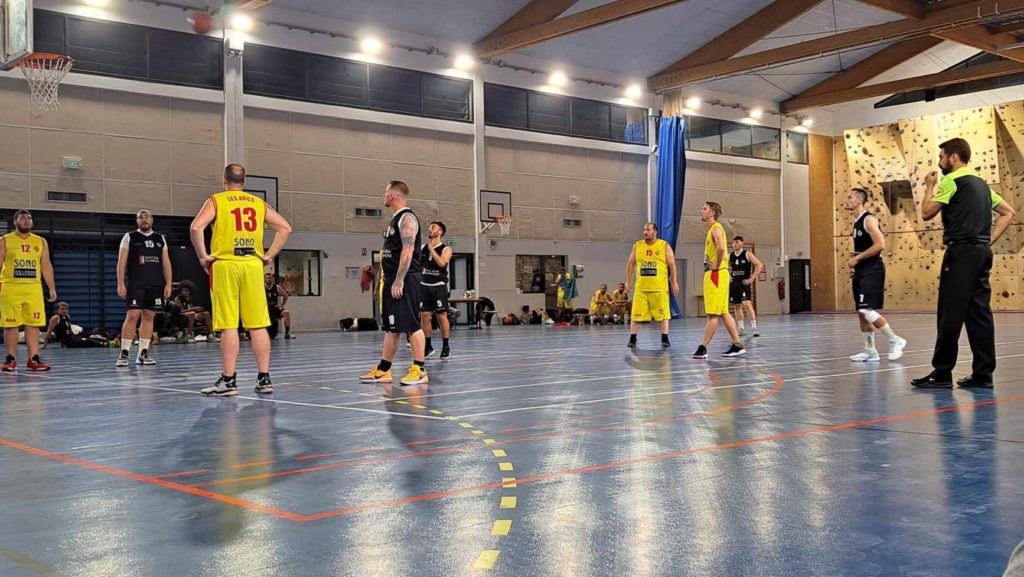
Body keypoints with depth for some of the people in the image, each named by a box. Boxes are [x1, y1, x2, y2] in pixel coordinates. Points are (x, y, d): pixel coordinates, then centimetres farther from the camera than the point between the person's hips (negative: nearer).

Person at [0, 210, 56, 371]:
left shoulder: (41, 242, 13)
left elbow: (46, 266, 13)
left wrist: (52, 288, 6)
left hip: (33, 288, 2)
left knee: (33, 324, -2)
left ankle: (33, 359, 0)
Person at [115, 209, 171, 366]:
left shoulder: (160, 239, 14)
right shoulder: (129, 237, 4)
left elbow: (166, 262, 13)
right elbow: (121, 262, 0)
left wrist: (168, 283, 4)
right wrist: (120, 284, -10)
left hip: (156, 284, 4)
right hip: (135, 284, -4)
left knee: (148, 317, 3)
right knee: (132, 316, -11)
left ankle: (143, 353, 7)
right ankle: (124, 354, -7)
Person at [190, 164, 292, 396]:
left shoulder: (216, 201, 3)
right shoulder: (259, 203, 13)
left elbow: (196, 227, -13)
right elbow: (285, 227, 10)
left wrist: (203, 257, -3)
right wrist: (269, 255, 10)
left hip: (225, 265, -3)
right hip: (253, 264, 3)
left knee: (229, 326, -2)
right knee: (258, 325, 5)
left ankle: (228, 380, 1)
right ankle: (264, 378, 7)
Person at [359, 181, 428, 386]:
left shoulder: (407, 218, -11)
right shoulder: (395, 219, 19)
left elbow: (407, 251, -20)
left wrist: (398, 281, -23)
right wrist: (387, 280, 19)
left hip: (404, 280, -10)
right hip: (392, 279, 10)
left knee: (412, 325, -8)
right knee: (392, 327, 12)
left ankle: (419, 370, -4)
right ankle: (383, 370, 17)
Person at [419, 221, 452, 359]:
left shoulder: (446, 249, -3)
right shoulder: (423, 248, 11)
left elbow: (442, 263, -22)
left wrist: (431, 248, -16)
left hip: (438, 285, -5)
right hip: (424, 285, 5)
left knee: (442, 316, -3)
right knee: (424, 316, 3)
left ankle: (445, 347, 5)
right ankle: (428, 346, 12)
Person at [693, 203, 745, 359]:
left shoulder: (716, 228, -12)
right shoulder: (712, 229, 18)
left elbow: (721, 248, -30)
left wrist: (717, 265, -19)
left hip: (715, 274, -10)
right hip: (712, 275, 10)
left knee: (713, 314, -7)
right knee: (723, 312, 11)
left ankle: (703, 348, -6)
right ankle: (737, 345, 14)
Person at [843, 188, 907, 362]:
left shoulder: (869, 219, -12)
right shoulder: (856, 222, 16)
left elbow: (880, 245, -22)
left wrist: (857, 258, -18)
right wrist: (855, 265, 11)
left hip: (872, 271, -10)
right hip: (861, 272, 10)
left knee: (866, 310, -16)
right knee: (861, 313, 8)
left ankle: (895, 341, -3)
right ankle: (870, 351, 14)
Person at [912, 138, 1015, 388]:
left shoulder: (952, 181, -6)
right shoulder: (981, 183, 19)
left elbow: (927, 212, -7)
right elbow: (1008, 212, 22)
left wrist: (930, 186, 7)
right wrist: (989, 240, 14)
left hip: (961, 251, -8)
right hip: (982, 252, 8)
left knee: (950, 314, -6)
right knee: (979, 312, 6)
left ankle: (942, 373, -5)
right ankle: (983, 373, 6)